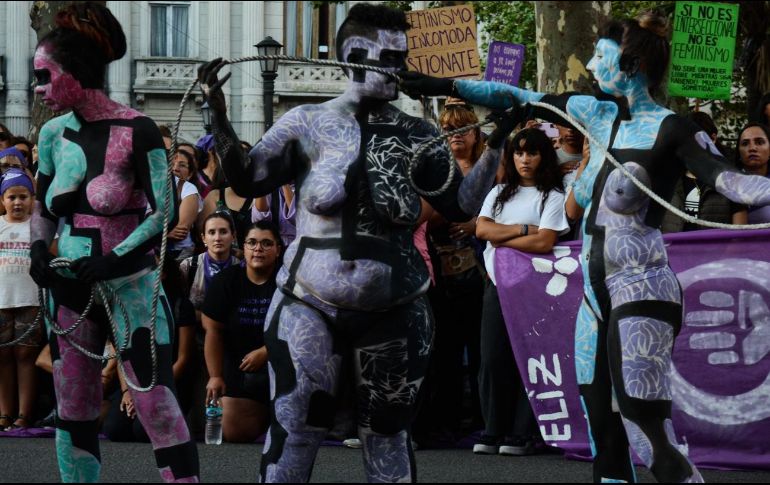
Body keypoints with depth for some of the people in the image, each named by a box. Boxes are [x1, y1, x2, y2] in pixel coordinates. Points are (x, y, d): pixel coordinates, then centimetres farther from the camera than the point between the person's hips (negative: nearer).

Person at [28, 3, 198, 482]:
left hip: (129, 285, -6)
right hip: (70, 287, 6)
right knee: (74, 411, 10)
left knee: (157, 406, -9)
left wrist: (114, 260, -19)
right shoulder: (55, 133, 6)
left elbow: (163, 213, -12)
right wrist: (40, 250, 0)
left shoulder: (135, 131, -12)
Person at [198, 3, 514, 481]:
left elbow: (461, 205, 3)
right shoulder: (308, 124, 0)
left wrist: (496, 145, -4)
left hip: (393, 311, 2)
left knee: (388, 431, 10)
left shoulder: (417, 136, 4)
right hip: (311, 304, -2)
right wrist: (220, 118, -12)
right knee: (295, 426, -7)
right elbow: (249, 180, -1)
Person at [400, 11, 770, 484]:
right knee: (604, 432, 10)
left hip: (641, 295, -8)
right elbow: (520, 99, 17)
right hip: (598, 294, 8)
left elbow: (729, 180, -26)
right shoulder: (598, 114, 9)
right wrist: (445, 85, 17)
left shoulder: (670, 130, -12)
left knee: (652, 442, -13)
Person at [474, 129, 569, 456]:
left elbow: (544, 242, -13)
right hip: (497, 283, 4)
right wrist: (522, 230, -9)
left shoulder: (553, 196, 0)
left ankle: (522, 435, 0)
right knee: (493, 359, -1)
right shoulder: (499, 193, 16)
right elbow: (481, 229, 1)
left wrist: (500, 239, -5)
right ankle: (493, 432, 5)